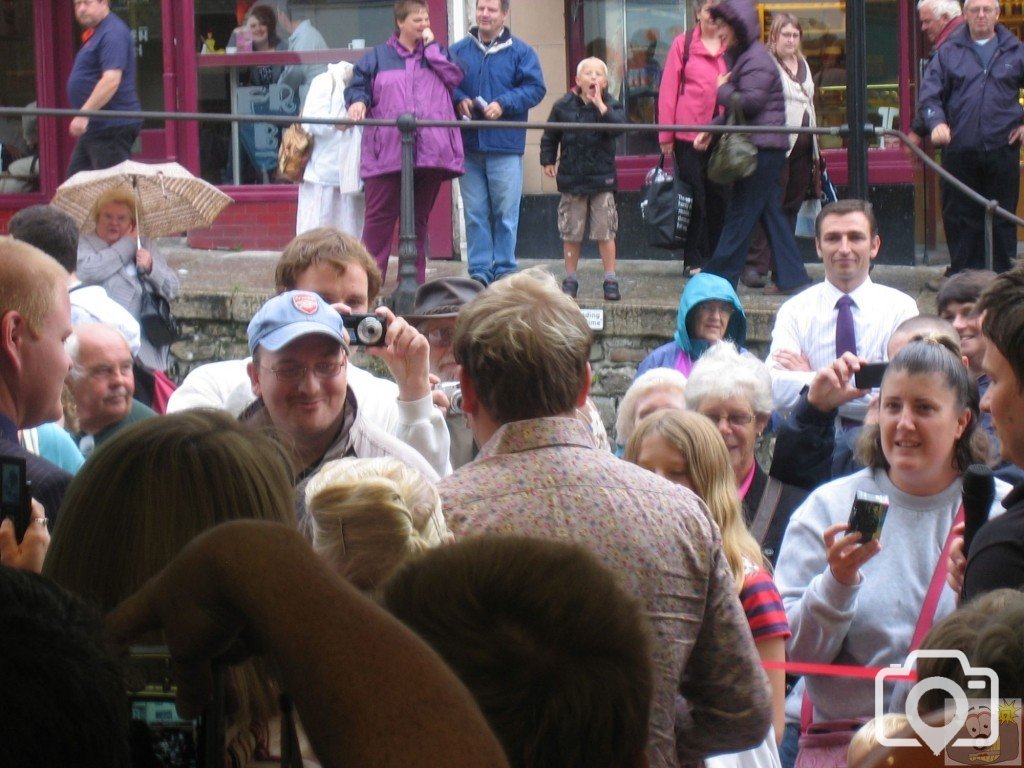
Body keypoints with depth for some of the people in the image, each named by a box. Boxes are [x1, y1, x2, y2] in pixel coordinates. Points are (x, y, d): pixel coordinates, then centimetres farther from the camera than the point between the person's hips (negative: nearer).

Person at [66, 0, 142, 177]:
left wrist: (84, 114, -29)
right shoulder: (93, 34, 17)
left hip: (112, 128, -11)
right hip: (94, 127, 11)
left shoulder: (113, 33, -16)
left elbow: (111, 80, -26)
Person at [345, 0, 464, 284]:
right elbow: (358, 85, 9)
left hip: (430, 152, 3)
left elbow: (454, 77, 1)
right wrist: (357, 102, -13)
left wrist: (431, 46, 1)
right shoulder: (378, 57, 13)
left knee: (419, 218, 8)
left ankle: (414, 281, 13)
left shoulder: (436, 53, 18)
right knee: (380, 217, -7)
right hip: (387, 153, -3)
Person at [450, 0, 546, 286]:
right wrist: (459, 100, -9)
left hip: (505, 146, -2)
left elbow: (535, 88, -3)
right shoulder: (458, 51, 10)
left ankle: (505, 271, 6)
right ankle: (479, 271, 9)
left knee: (505, 212, -1)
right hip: (468, 147, 2)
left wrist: (503, 104, -14)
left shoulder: (520, 52, 3)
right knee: (474, 213, 4)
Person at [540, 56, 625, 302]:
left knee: (605, 232, 0)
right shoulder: (564, 106, -1)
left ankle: (610, 279, 7)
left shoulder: (611, 106, -3)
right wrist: (548, 159, 1)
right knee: (571, 233, 7)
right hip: (572, 178, 1)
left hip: (602, 179, -1)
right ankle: (570, 279, 16)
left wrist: (600, 105, -24)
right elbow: (550, 136, 8)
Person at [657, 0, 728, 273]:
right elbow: (668, 89, 0)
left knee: (718, 198, 7)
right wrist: (666, 135, -4)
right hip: (688, 134, -2)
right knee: (695, 197, 2)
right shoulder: (683, 44, 0)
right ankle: (695, 260, 9)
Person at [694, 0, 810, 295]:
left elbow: (750, 102, -22)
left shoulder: (757, 59, -13)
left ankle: (719, 278, -3)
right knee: (771, 213, 10)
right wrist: (711, 129, 11)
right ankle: (792, 278, 10)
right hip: (764, 147, 10)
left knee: (740, 215, -6)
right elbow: (737, 110, 23)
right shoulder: (741, 56, 19)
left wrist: (722, 90, -6)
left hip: (763, 147, -10)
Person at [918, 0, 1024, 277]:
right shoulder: (948, 51, 7)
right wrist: (936, 122, -15)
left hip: (1001, 149, 0)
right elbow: (929, 93, 3)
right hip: (960, 150, 0)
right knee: (964, 217, 3)